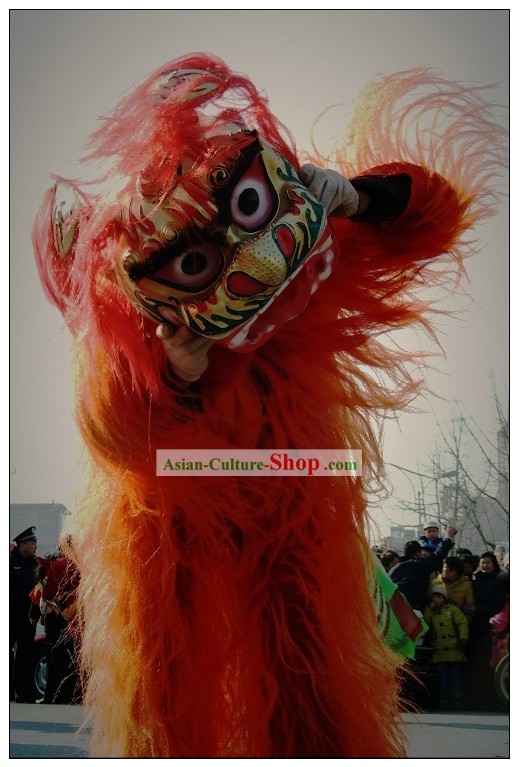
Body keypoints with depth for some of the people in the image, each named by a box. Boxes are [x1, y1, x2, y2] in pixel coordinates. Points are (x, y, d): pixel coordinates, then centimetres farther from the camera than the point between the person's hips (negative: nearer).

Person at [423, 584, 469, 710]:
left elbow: (463, 623, -9)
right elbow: (424, 624, -2)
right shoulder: (431, 612, 14)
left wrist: (463, 638, -20)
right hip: (439, 652, 4)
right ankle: (444, 703, 8)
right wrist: (429, 610, -5)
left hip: (454, 651, -4)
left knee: (455, 678, 0)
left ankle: (457, 703, 2)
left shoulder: (453, 610, 0)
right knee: (443, 679, 6)